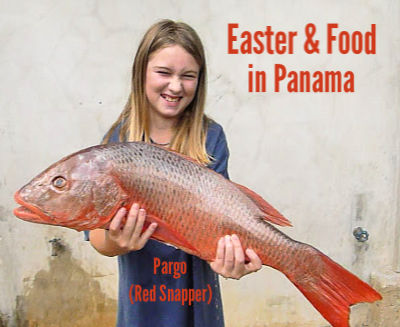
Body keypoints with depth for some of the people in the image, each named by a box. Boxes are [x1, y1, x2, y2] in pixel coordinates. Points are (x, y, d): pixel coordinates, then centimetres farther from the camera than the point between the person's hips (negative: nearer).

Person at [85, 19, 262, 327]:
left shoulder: (210, 138, -11)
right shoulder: (118, 139, -9)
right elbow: (96, 234, -10)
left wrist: (225, 255, -37)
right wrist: (115, 241, -32)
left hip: (195, 295, -1)